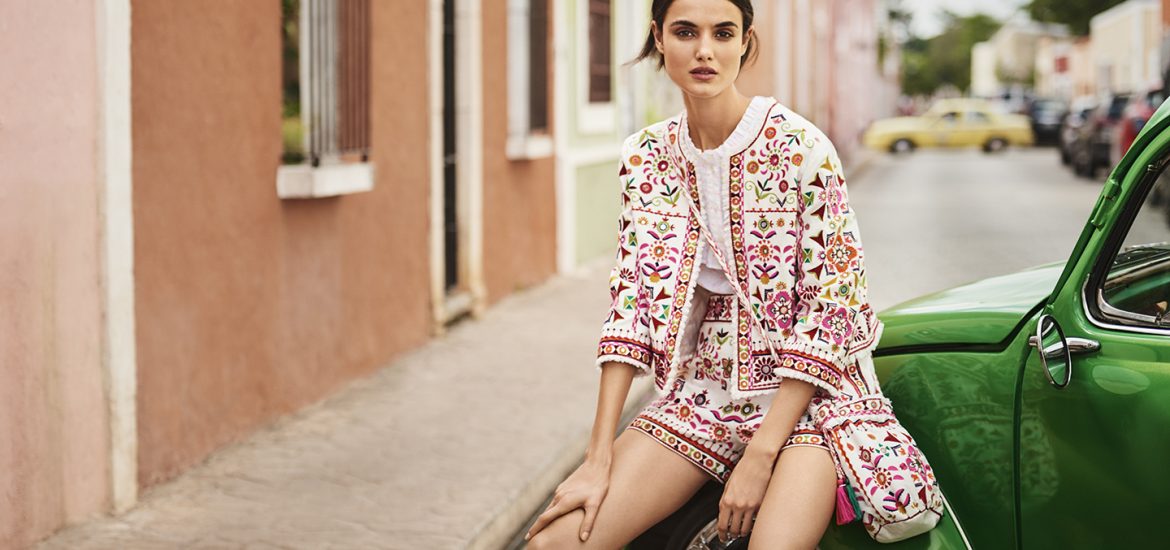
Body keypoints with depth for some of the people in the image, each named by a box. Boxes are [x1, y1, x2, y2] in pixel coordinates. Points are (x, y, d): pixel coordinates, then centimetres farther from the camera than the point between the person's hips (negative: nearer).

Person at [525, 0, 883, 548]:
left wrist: (760, 456, -17)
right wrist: (599, 461, -7)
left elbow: (830, 306, -13)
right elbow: (630, 299, 0)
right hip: (702, 390, 4)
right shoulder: (646, 157, 3)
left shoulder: (800, 148, -12)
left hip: (802, 390, -4)